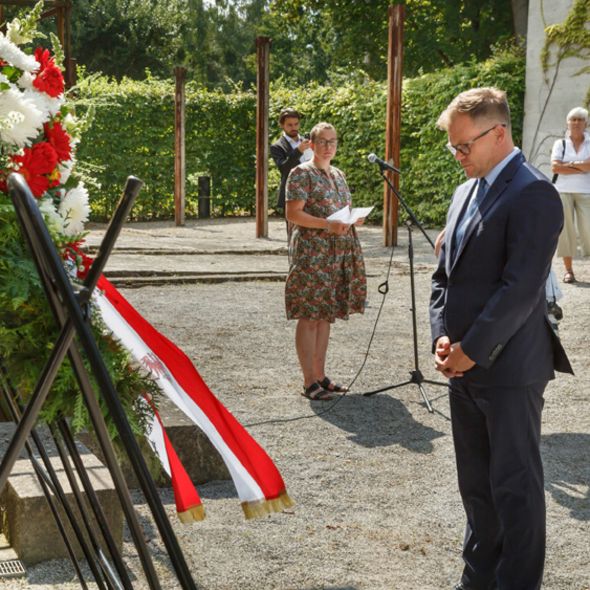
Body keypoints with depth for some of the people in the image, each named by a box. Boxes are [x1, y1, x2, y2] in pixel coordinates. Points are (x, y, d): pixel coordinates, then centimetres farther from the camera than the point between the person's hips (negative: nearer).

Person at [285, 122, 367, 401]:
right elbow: (293, 214, -14)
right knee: (309, 317, -5)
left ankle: (320, 374, 19)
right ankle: (309, 381, -1)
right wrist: (327, 225, -24)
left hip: (339, 253, 8)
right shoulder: (301, 173, -7)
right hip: (312, 252, -8)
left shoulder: (338, 175, 17)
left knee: (326, 315, 11)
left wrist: (354, 218, 2)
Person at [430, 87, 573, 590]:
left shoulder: (533, 195, -14)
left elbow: (521, 289, -20)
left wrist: (472, 350, -16)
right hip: (465, 365, 8)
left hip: (509, 368, -8)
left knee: (515, 485, 2)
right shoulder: (465, 193, 14)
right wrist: (443, 336, 1)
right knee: (475, 483, 17)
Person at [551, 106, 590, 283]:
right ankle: (568, 270, 3)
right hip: (563, 191, 1)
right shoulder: (560, 144, 8)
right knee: (565, 229, -1)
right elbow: (555, 167, -6)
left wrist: (568, 164, -6)